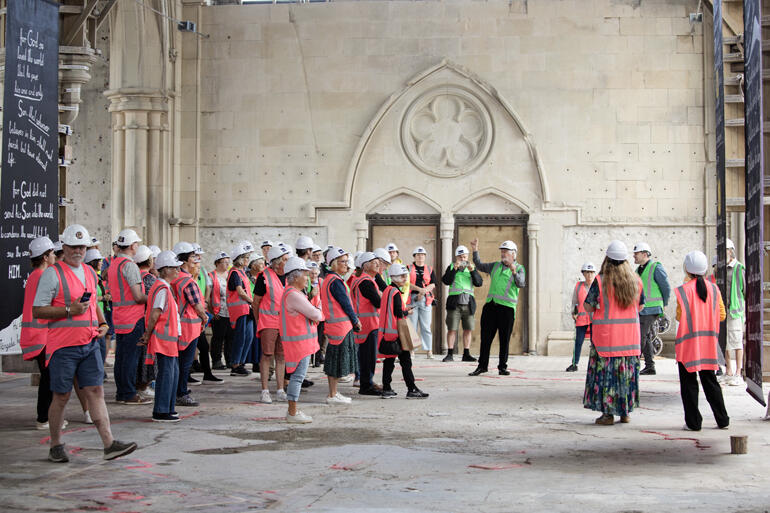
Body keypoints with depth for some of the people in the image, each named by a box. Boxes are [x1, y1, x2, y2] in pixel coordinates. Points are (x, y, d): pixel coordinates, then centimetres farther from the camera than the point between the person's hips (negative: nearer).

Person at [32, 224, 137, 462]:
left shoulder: (90, 272, 15)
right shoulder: (52, 273, -6)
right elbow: (37, 311, -9)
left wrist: (102, 323, 12)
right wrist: (70, 310, -17)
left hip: (89, 344, 5)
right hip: (63, 345, -5)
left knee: (96, 391, 0)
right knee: (61, 396, 3)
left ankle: (109, 444, -4)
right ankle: (56, 446, 17)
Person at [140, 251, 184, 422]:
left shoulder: (163, 287, 17)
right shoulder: (162, 289, -16)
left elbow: (154, 314, 19)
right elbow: (154, 314, -20)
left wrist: (148, 335, 16)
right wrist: (148, 335, -13)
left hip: (169, 339, 10)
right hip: (164, 338, -10)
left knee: (173, 373, 14)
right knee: (166, 374, -6)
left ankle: (168, 409, 21)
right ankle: (161, 412, -1)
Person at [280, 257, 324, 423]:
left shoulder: (293, 292, 16)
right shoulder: (293, 295, -19)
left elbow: (309, 311, 18)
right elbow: (315, 315, -19)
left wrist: (315, 314, -4)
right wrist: (320, 314, 3)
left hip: (301, 341, 11)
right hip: (298, 342, -11)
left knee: (297, 376, 16)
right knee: (298, 376, -6)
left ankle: (292, 411, 23)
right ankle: (292, 414, 0)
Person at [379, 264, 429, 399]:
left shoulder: (387, 290, 13)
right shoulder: (396, 293, -15)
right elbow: (399, 313, -20)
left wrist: (404, 308, 10)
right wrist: (407, 312, -1)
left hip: (387, 331, 9)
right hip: (396, 332, -9)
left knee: (389, 360, 11)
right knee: (405, 360, -5)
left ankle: (386, 389, 14)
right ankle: (412, 389, -3)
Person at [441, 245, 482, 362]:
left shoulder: (472, 267, 13)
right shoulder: (451, 267, 8)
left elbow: (479, 283, 1)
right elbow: (446, 281, -6)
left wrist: (472, 271, -13)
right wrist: (454, 269, -15)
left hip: (469, 302, 2)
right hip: (454, 302, -2)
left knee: (468, 329, 4)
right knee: (452, 329, -5)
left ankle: (466, 354, 11)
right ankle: (450, 354, -1)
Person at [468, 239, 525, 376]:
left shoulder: (519, 268, 2)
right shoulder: (495, 266, 17)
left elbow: (520, 283, -14)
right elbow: (479, 266, 27)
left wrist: (514, 272, -32)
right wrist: (475, 251, 18)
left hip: (507, 307, -4)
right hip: (490, 304, 4)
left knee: (504, 339, 0)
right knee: (486, 337, 4)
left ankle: (502, 367, 9)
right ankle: (482, 366, 10)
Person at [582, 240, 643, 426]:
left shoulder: (600, 281, -11)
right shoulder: (636, 281, 2)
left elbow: (588, 307, -7)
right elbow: (640, 306, 13)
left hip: (605, 335, -4)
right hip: (630, 335, 4)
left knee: (606, 371, 3)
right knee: (627, 372, 12)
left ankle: (608, 414, 3)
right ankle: (626, 412, 18)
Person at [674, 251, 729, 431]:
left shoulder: (683, 290, -11)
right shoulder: (713, 289, 1)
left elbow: (679, 316, -5)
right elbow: (722, 315, 6)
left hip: (688, 343, -4)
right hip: (709, 342, 4)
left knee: (689, 383, 3)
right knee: (710, 380, 14)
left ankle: (693, 421, 4)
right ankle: (722, 419, 15)